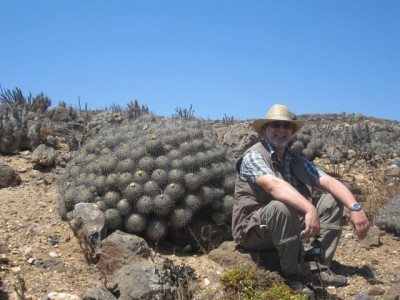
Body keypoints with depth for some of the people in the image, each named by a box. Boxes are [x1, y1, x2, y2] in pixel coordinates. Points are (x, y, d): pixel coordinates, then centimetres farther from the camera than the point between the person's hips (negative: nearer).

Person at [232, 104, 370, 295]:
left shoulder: (296, 160, 7)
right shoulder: (254, 156, -15)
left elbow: (328, 181, -3)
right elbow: (274, 185, -34)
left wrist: (355, 207, -20)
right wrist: (310, 209, -46)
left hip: (290, 226, 7)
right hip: (253, 229, -7)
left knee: (332, 201, -4)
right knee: (282, 206, -37)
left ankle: (318, 267, -9)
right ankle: (295, 273, -18)